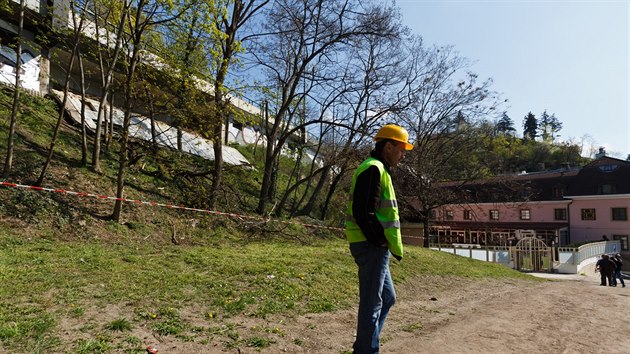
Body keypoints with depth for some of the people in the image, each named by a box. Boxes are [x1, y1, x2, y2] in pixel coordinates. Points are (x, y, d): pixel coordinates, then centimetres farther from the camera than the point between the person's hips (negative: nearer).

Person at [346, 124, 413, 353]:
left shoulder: (378, 170, 19)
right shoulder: (373, 169, -15)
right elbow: (363, 213, -25)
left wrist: (391, 245, 13)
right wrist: (382, 242, -16)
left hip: (375, 247, 11)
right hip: (372, 247, -11)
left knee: (387, 298, 20)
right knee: (372, 304, 0)